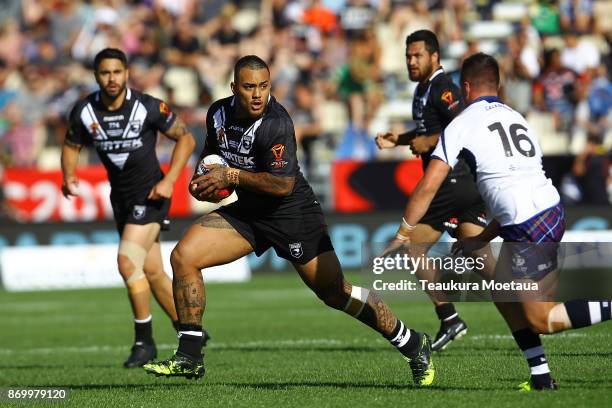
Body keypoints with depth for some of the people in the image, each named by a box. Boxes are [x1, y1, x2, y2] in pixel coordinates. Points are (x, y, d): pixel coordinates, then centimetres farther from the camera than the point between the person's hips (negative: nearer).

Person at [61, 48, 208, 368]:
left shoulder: (148, 107, -17)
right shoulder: (84, 112, -7)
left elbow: (186, 139, -5)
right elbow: (71, 146, 11)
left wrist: (169, 180, -14)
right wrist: (68, 176, -9)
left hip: (150, 195, -5)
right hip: (121, 198, 5)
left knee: (128, 261, -20)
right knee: (153, 273, 11)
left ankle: (144, 341, -8)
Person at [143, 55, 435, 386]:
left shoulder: (275, 124, -24)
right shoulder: (219, 113, -2)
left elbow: (283, 184, -27)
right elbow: (212, 149, 20)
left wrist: (232, 176, -22)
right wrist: (203, 178, 0)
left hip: (293, 214, -7)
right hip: (247, 210, 7)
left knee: (335, 293, -6)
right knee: (183, 256, -8)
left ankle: (415, 347, 11)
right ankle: (189, 358, -1)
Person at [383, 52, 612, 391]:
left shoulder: (462, 124, 1)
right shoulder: (517, 118, 22)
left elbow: (428, 187, -2)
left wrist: (403, 234, 10)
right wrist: (480, 240, 29)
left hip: (527, 229, -7)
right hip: (552, 209, 7)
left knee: (541, 321, 1)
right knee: (503, 293, 21)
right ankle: (541, 376, 14)